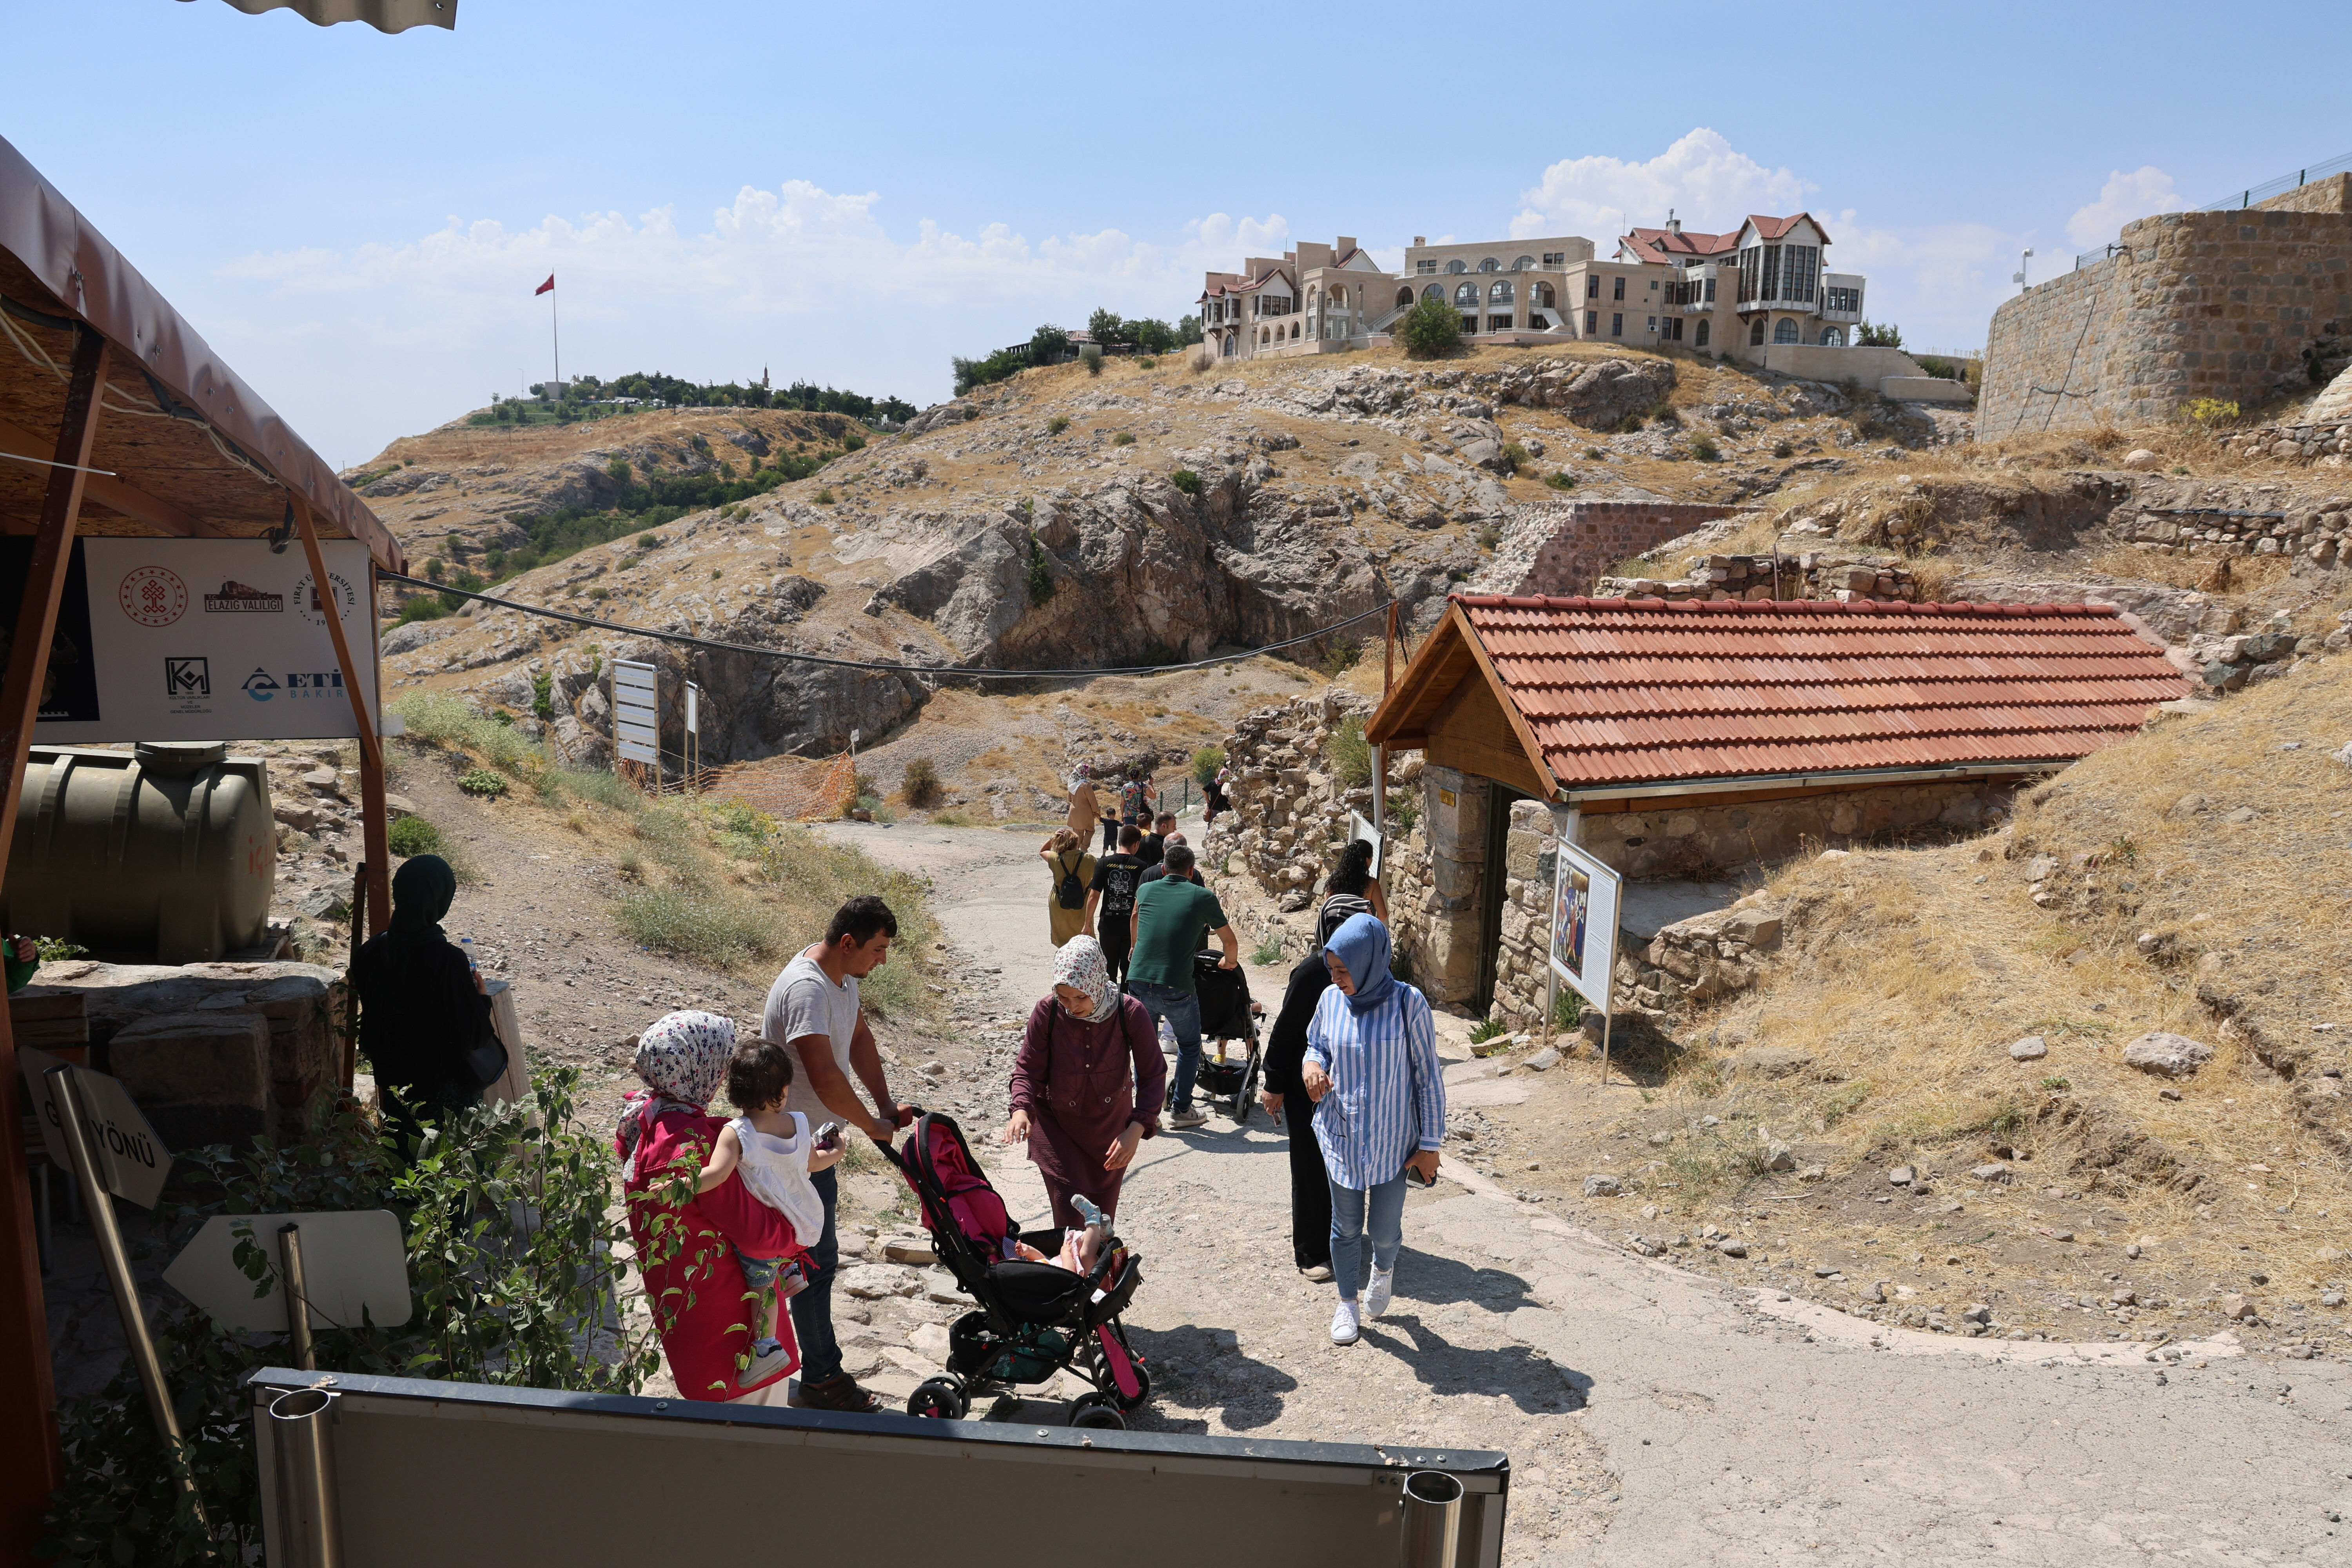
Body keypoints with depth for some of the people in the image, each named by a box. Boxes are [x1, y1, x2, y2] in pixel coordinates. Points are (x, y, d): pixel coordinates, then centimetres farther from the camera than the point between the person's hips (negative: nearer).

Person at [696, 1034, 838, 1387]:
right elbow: (813, 1162, 10)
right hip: (807, 1222, 5)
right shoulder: (799, 1124, -6)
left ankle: (766, 1345, 15)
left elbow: (717, 1174, -35)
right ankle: (790, 1270, 31)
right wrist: (835, 1152, 29)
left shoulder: (736, 1133, -22)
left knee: (760, 1282, 12)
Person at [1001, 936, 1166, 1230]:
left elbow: (1153, 1076, -19)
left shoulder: (1131, 1014, -24)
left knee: (1102, 1218, 16)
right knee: (1071, 1216, -10)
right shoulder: (1047, 1011, -22)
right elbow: (1028, 1069, -13)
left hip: (1111, 1126, 1)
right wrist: (1021, 1110, -33)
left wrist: (1136, 1130, -31)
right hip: (1055, 1125, -1)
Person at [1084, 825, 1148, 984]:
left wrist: (1088, 924, 4)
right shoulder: (1141, 867, -7)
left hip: (1108, 924, 1)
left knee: (1109, 968, 14)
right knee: (1129, 969, 10)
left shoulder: (1104, 863, -5)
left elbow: (1094, 896, -6)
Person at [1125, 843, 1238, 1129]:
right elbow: (1231, 941, 11)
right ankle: (1182, 1110, 21)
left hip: (1138, 980, 3)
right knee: (1189, 1047, 18)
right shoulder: (1203, 897, 2)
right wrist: (1230, 962, 34)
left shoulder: (1146, 890, 12)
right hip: (1177, 987, -3)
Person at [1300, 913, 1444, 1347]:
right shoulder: (1331, 999, -5)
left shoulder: (1407, 1003, -16)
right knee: (1346, 1226, 12)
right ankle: (1347, 1302, 35)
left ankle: (1384, 1267, 43)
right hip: (1340, 1135, 3)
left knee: (1384, 1228, 7)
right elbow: (1316, 1045, 13)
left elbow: (1427, 1076, -8)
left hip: (1391, 1140, -2)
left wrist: (1430, 1144, -6)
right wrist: (1310, 1065, -12)